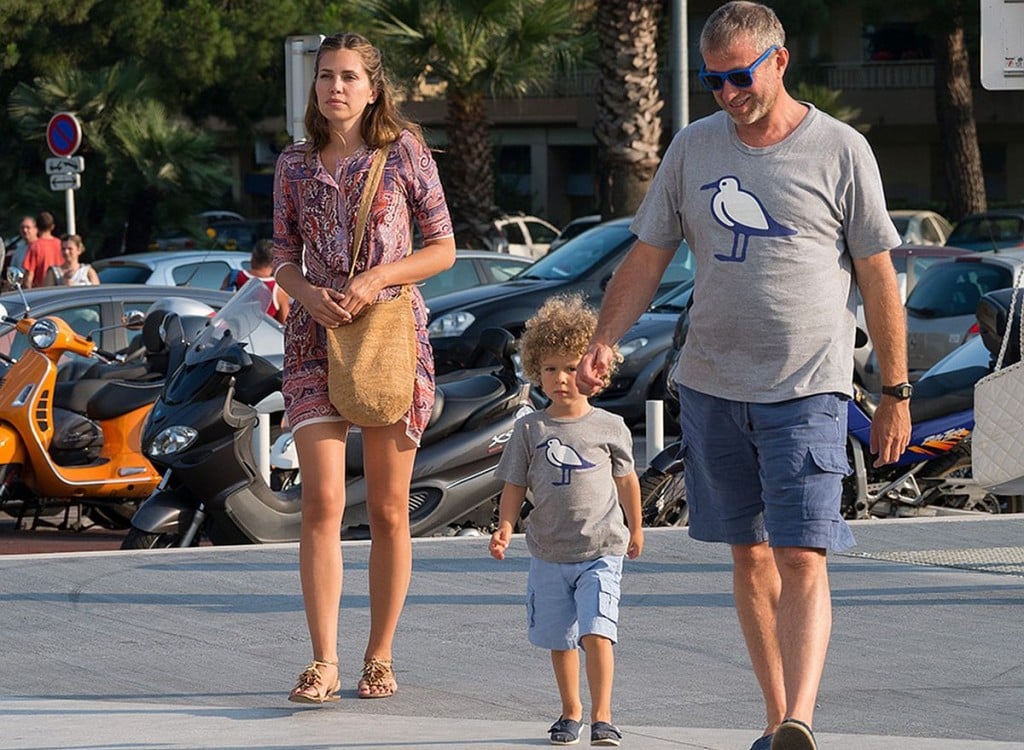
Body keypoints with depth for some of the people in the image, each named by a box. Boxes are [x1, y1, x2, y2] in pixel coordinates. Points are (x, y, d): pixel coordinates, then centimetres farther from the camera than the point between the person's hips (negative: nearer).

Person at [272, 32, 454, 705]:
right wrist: (309, 292, -9)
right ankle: (324, 662, -13)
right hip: (315, 344, 1)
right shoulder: (295, 165, 9)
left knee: (388, 509, 4)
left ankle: (380, 657, 15)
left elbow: (443, 249, 3)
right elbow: (285, 259, 14)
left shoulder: (405, 152, 2)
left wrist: (377, 278, -12)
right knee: (322, 501, -11)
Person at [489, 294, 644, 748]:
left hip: (601, 552, -2)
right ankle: (571, 711, 27)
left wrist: (635, 528, 23)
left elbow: (625, 478, 13)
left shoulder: (610, 428, 0)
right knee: (559, 640, 11)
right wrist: (505, 528, -13)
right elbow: (515, 486, 3)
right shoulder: (530, 429, 1)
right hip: (549, 553, 2)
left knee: (596, 633, -15)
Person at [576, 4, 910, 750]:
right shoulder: (694, 147, 8)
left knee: (801, 561, -14)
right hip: (711, 385, 4)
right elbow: (648, 259, 11)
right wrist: (603, 342, -4)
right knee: (750, 556, 9)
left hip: (808, 390, -4)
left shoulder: (841, 151, -2)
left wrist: (895, 393, 2)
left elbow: (879, 278, 2)